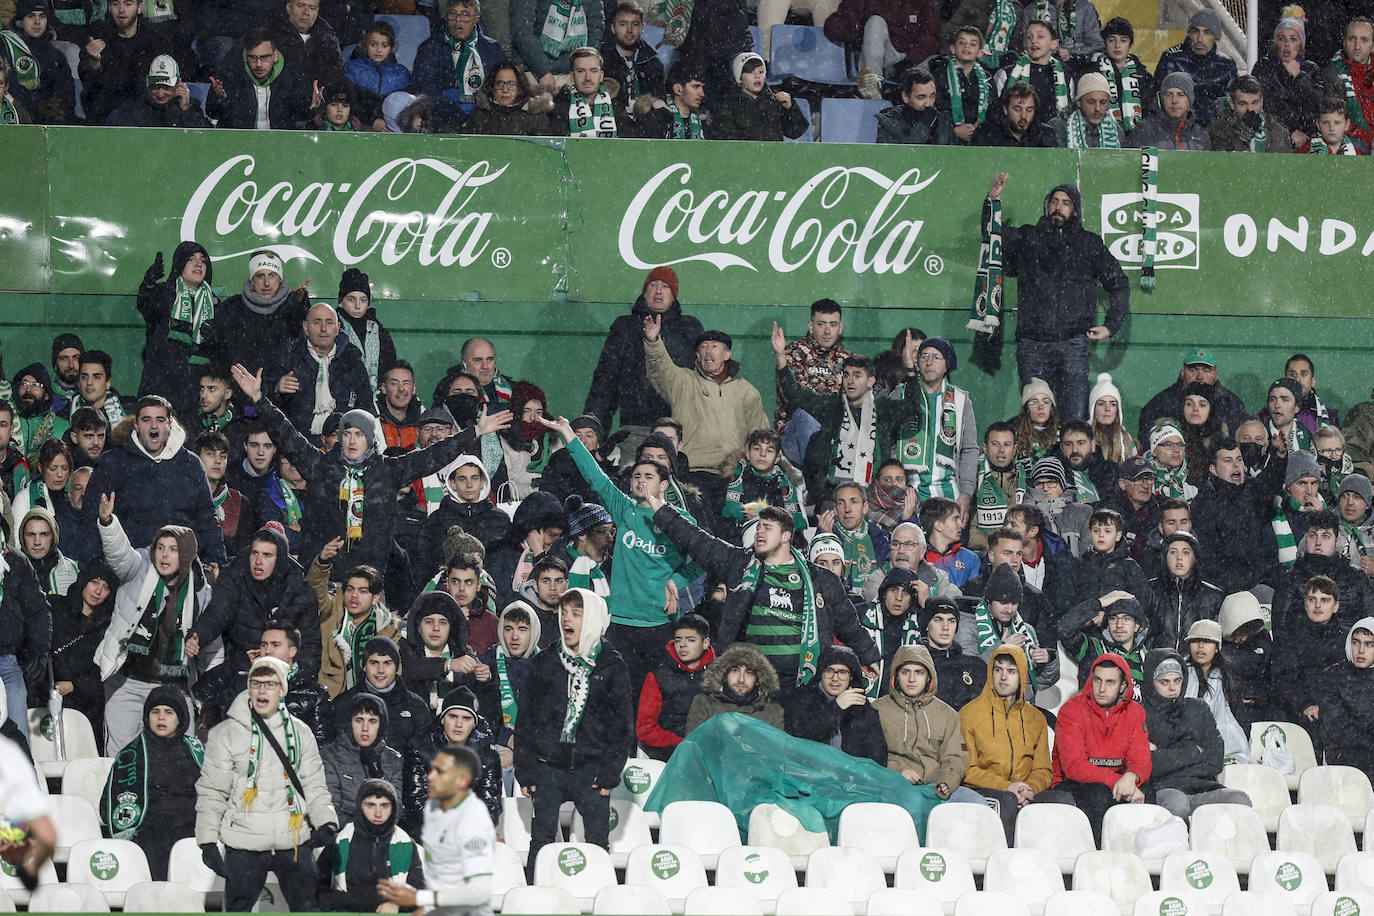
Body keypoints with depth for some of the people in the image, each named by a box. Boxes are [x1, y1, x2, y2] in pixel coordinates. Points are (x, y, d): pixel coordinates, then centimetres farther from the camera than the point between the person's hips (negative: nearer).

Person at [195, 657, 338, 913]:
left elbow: (314, 785, 11)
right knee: (238, 909, 5)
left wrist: (326, 821, -5)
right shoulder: (226, 734, -1)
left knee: (307, 907, 7)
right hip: (244, 844, -2)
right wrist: (208, 841, -4)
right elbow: (211, 792, 1)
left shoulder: (300, 733, 8)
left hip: (294, 842, 2)